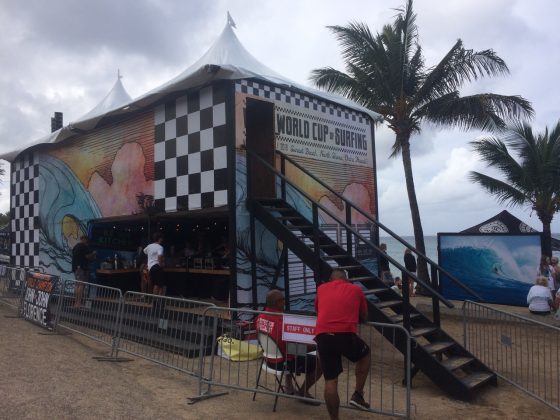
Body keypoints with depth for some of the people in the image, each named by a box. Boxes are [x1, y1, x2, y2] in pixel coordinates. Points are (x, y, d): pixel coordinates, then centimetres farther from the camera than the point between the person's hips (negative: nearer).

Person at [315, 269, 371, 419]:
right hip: (346, 335, -1)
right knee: (365, 354, 30)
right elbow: (364, 317, 25)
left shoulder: (321, 289, 21)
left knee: (330, 381, 12)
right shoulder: (356, 289, 17)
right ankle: (358, 395, 25)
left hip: (322, 336, 2)